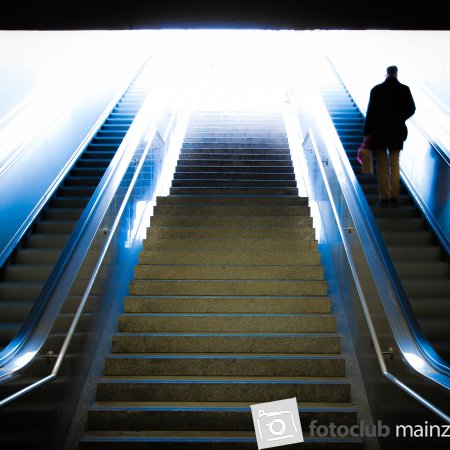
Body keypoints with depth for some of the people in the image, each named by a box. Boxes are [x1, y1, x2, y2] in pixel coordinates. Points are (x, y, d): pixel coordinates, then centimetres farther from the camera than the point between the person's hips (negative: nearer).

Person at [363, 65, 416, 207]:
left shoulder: (377, 89, -7)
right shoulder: (404, 89, -1)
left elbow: (371, 111, -10)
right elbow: (411, 109, 2)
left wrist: (367, 132, -6)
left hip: (379, 132, -2)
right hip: (397, 131, 2)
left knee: (382, 166, 3)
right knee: (395, 164, 10)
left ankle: (384, 198, 3)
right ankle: (394, 197, 10)